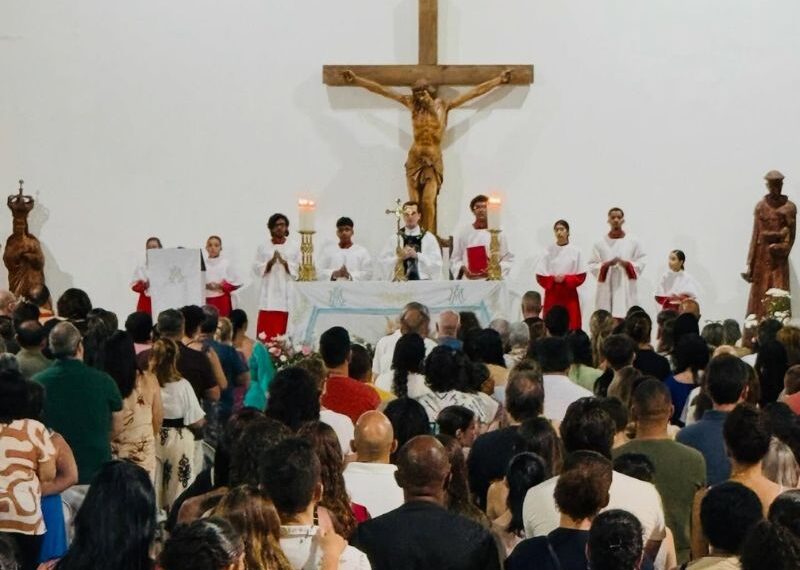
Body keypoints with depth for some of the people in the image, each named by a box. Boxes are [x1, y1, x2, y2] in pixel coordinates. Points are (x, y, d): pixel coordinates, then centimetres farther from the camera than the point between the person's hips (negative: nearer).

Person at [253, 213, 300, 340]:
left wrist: (284, 262, -14)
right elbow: (257, 270, 4)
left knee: (283, 332, -5)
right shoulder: (263, 247, 9)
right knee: (265, 332, -6)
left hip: (286, 296, -1)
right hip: (268, 296, 1)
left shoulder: (294, 247, 7)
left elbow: (297, 271, 2)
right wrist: (270, 262, -12)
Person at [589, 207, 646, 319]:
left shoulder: (633, 242, 6)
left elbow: (641, 263, 5)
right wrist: (606, 265, -14)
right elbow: (592, 265, 4)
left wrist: (626, 264, -12)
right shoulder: (600, 244, 5)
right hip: (606, 290, 0)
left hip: (626, 290, 0)